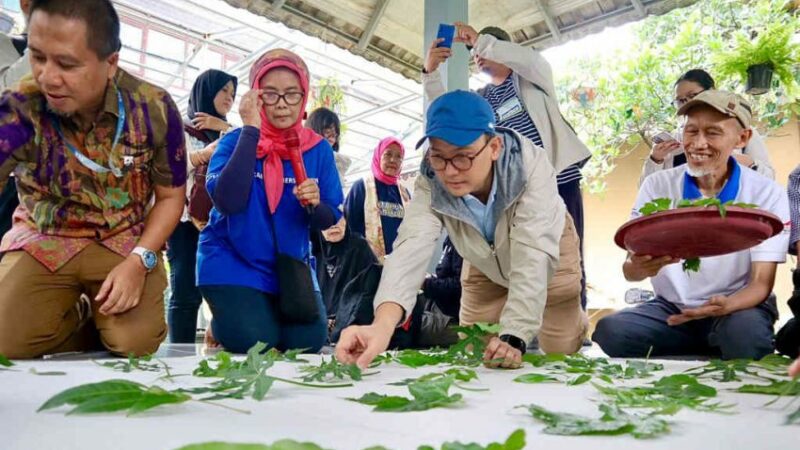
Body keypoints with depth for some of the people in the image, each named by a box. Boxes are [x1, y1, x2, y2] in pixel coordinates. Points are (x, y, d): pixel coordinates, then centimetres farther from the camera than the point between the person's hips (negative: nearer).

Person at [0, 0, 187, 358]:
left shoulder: (154, 108, -16)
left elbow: (170, 197, -5)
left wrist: (139, 261, -19)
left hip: (126, 241, 0)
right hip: (42, 238, 1)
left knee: (136, 343, -20)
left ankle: (107, 327, 19)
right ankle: (84, 325, 14)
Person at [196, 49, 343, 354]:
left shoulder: (318, 149, -2)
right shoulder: (235, 141, -9)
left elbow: (329, 221, -1)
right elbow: (227, 201, -28)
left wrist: (314, 204, -26)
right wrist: (250, 130, -24)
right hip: (231, 260, -3)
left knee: (308, 341, -10)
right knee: (253, 341, -18)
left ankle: (270, 317, 22)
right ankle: (221, 328, 17)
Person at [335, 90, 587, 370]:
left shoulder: (530, 165, -39)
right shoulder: (430, 184, -33)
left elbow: (533, 258, -44)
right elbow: (411, 248, -49)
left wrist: (514, 336, -54)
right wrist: (382, 325, -66)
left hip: (546, 251, -2)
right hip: (486, 261, 3)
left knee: (559, 354, 2)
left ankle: (577, 326, 38)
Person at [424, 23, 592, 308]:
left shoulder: (530, 77, 8)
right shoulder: (480, 98, 19)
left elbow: (535, 60, -16)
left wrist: (479, 39, -18)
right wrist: (431, 72, -11)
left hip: (558, 179, -3)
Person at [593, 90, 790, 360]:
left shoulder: (767, 194, -7)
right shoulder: (657, 185, -5)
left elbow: (761, 283, -10)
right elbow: (628, 269, -8)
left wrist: (726, 305, -34)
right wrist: (639, 268, -35)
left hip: (737, 306, -1)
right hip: (670, 307, 2)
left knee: (747, 331, -37)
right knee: (609, 330, -27)